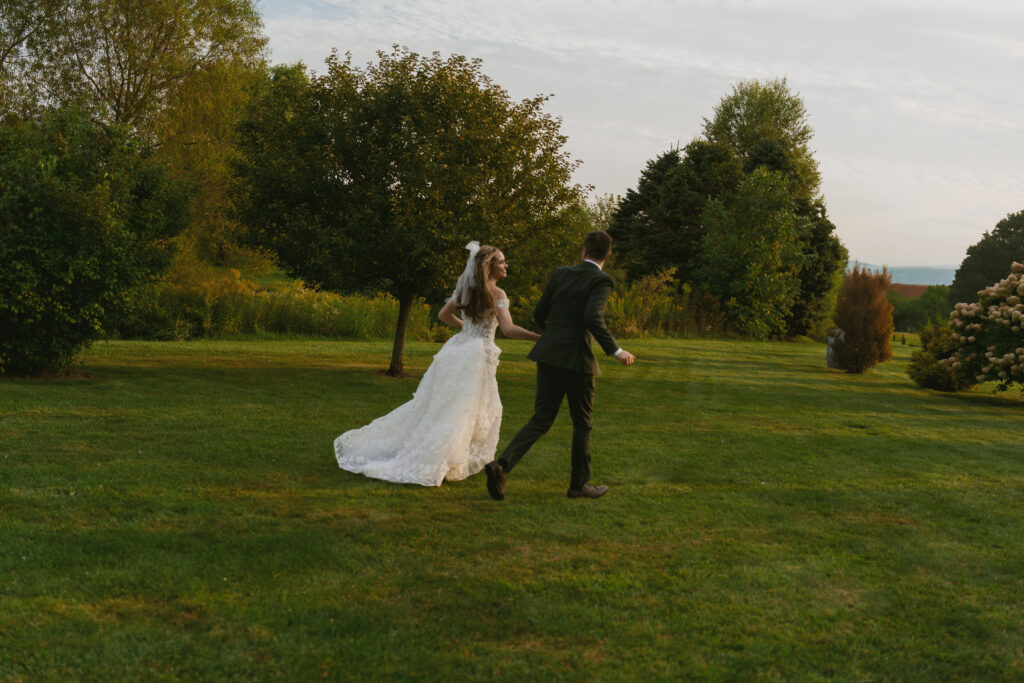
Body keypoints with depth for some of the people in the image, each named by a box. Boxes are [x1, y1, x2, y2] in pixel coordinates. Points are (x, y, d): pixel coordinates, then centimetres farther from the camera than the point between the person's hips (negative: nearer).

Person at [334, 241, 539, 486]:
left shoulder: (465, 287, 11)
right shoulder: (496, 293, -12)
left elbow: (443, 315, 20)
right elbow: (509, 329, -22)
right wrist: (542, 337, -25)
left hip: (458, 348, 8)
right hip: (475, 355, -8)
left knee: (436, 406, 18)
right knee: (460, 413, -3)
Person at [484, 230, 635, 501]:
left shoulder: (560, 274, 10)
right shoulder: (602, 280, -6)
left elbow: (539, 314, 13)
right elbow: (592, 317, -22)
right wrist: (615, 351, -16)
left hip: (549, 356, 5)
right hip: (577, 359, -5)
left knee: (541, 420, 8)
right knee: (583, 423, 12)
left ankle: (502, 465, -11)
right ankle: (579, 484, 22)